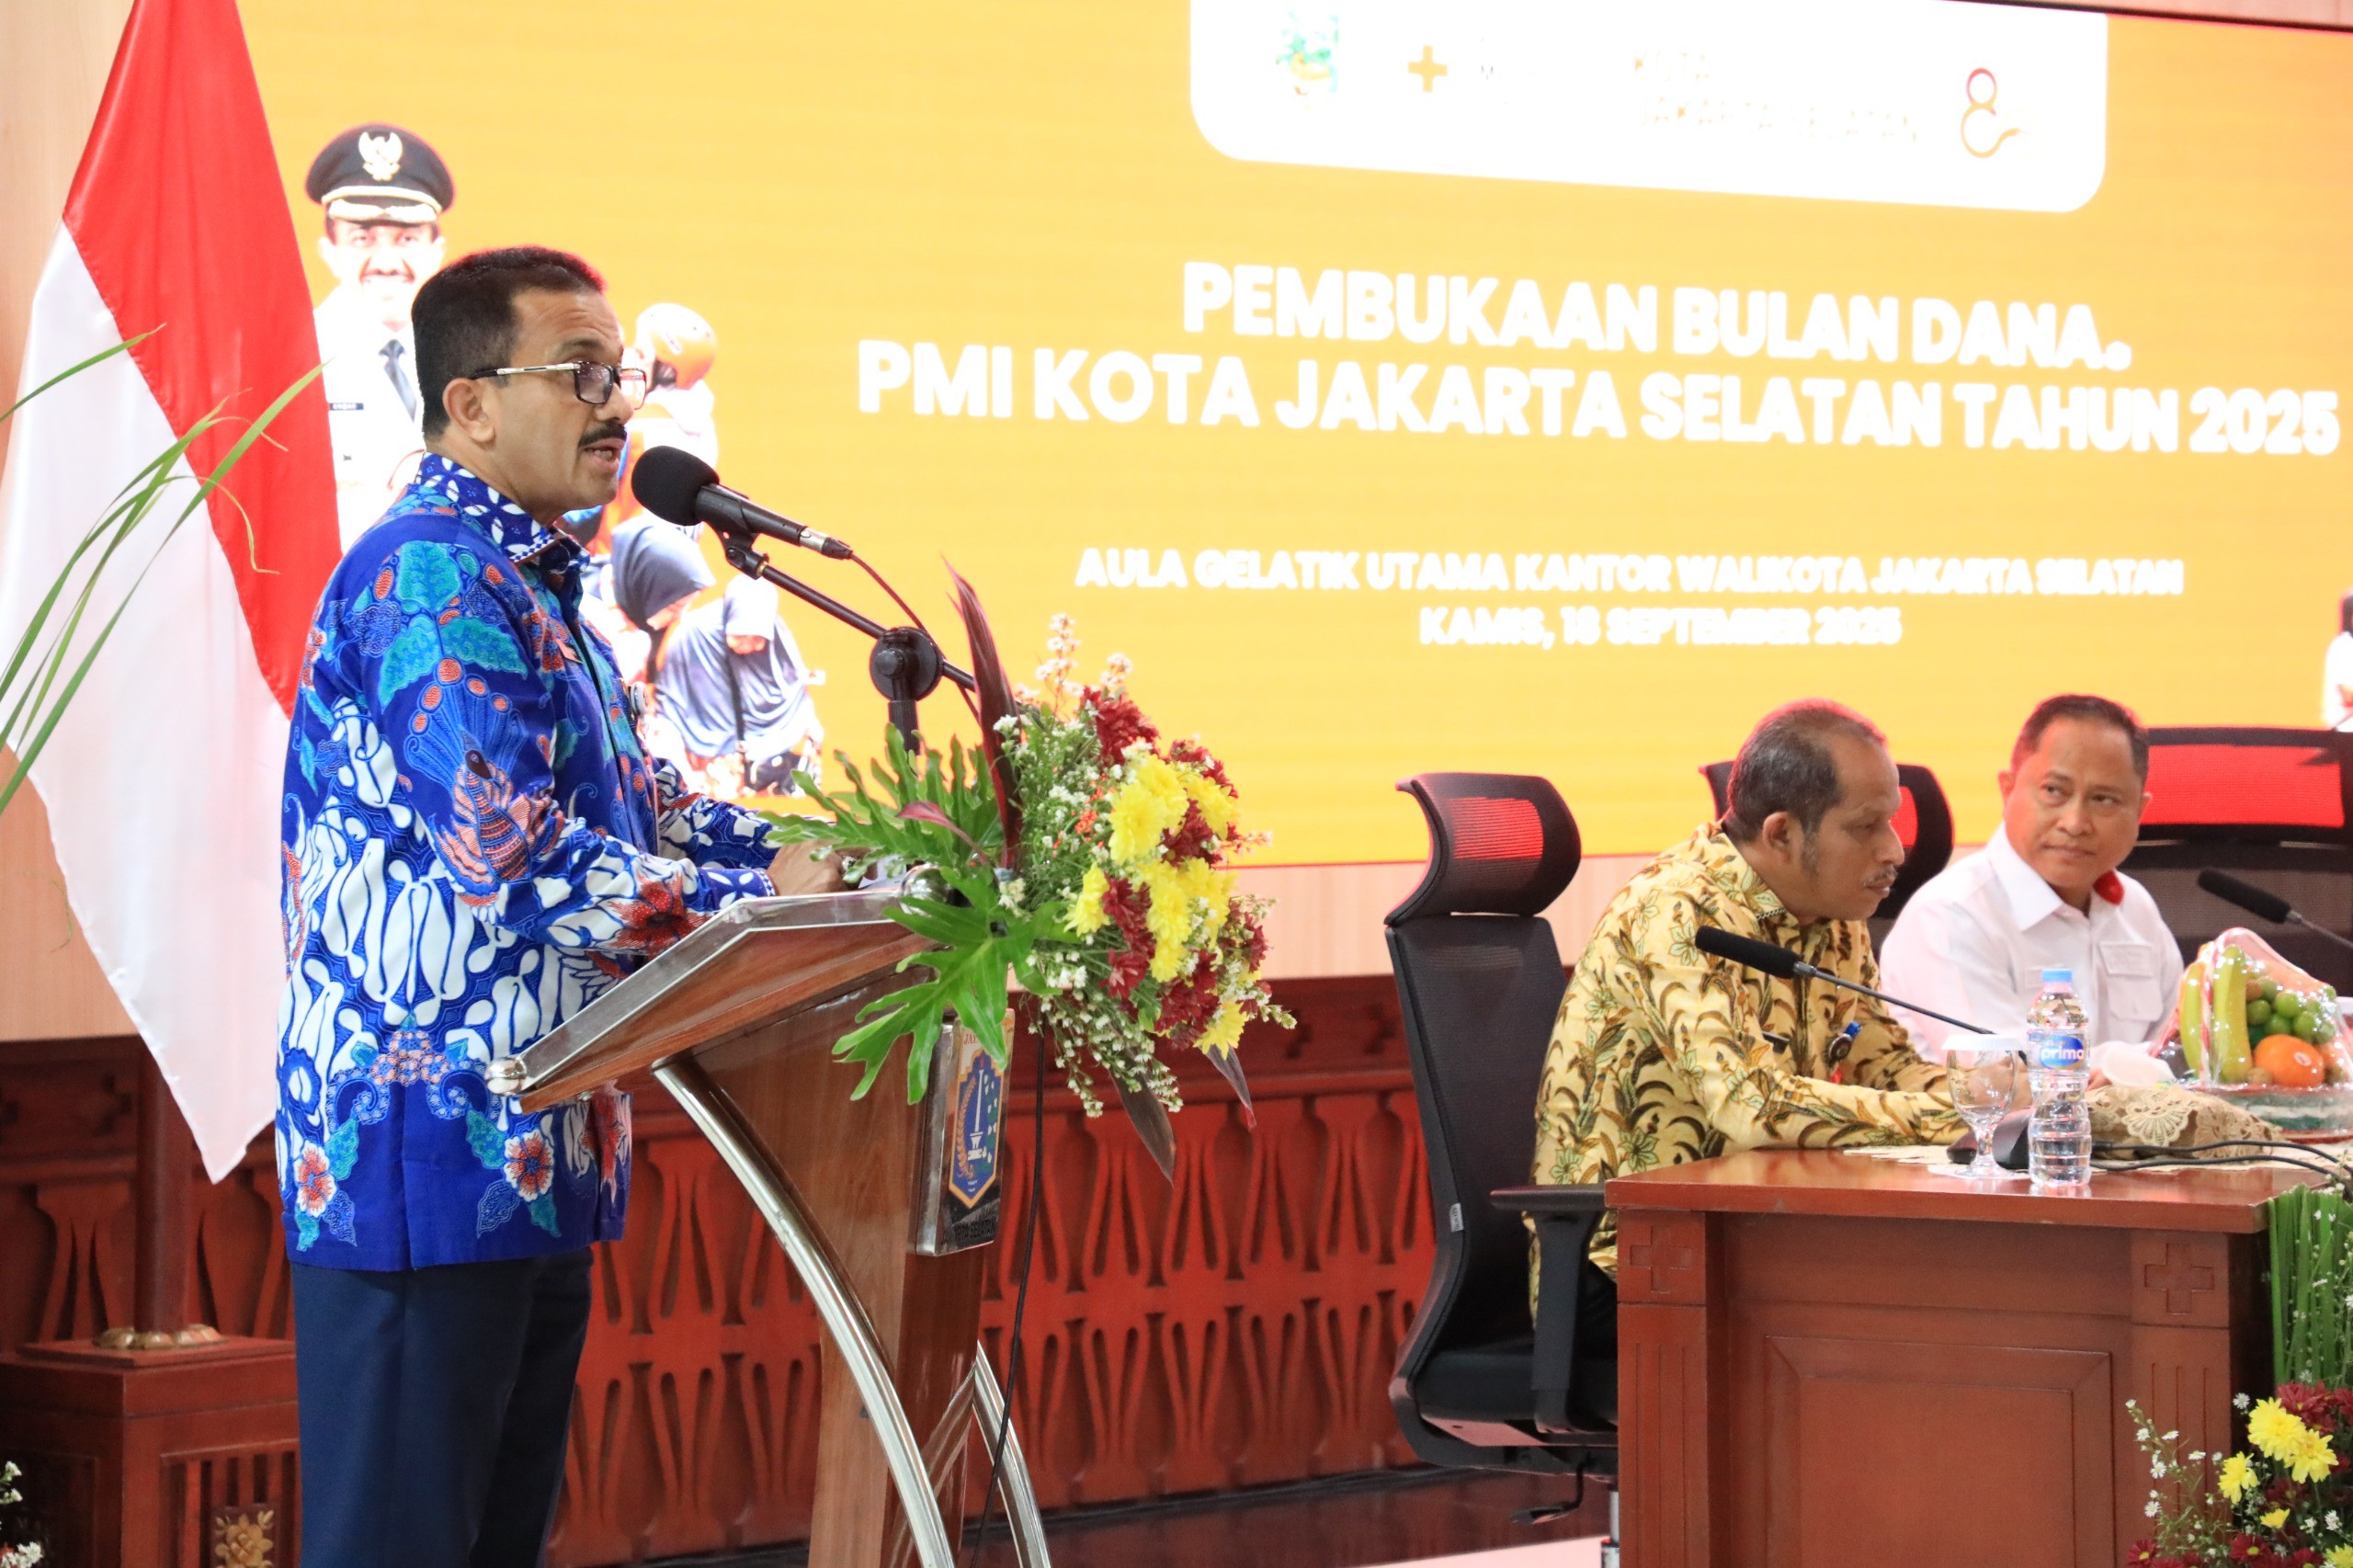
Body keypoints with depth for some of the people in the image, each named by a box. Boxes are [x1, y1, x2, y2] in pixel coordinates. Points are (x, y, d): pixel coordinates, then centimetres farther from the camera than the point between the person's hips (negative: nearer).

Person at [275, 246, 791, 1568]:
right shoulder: (430, 579, -15)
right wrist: (764, 914, -18)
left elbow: (644, 811, 24)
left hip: (538, 1157, 10)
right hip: (429, 1156, -10)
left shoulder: (532, 590, 18)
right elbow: (520, 863, -24)